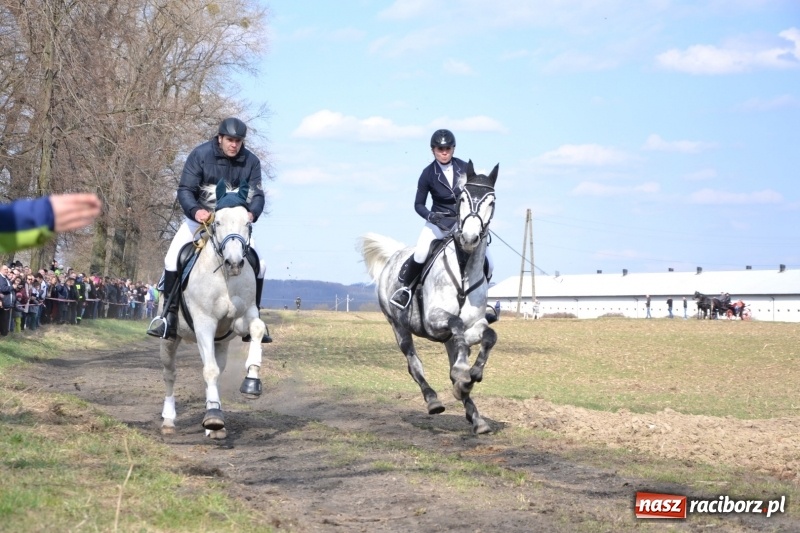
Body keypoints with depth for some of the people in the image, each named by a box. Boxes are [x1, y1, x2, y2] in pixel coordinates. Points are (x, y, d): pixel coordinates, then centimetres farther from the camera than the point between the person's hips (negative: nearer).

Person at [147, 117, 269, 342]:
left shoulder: (251, 162, -9)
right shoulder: (200, 155, -17)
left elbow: (257, 195, -12)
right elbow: (185, 190, -20)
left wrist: (252, 213, -36)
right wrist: (195, 211, -41)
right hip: (199, 217, -2)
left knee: (257, 263, -10)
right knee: (173, 258, -21)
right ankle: (169, 315, -14)